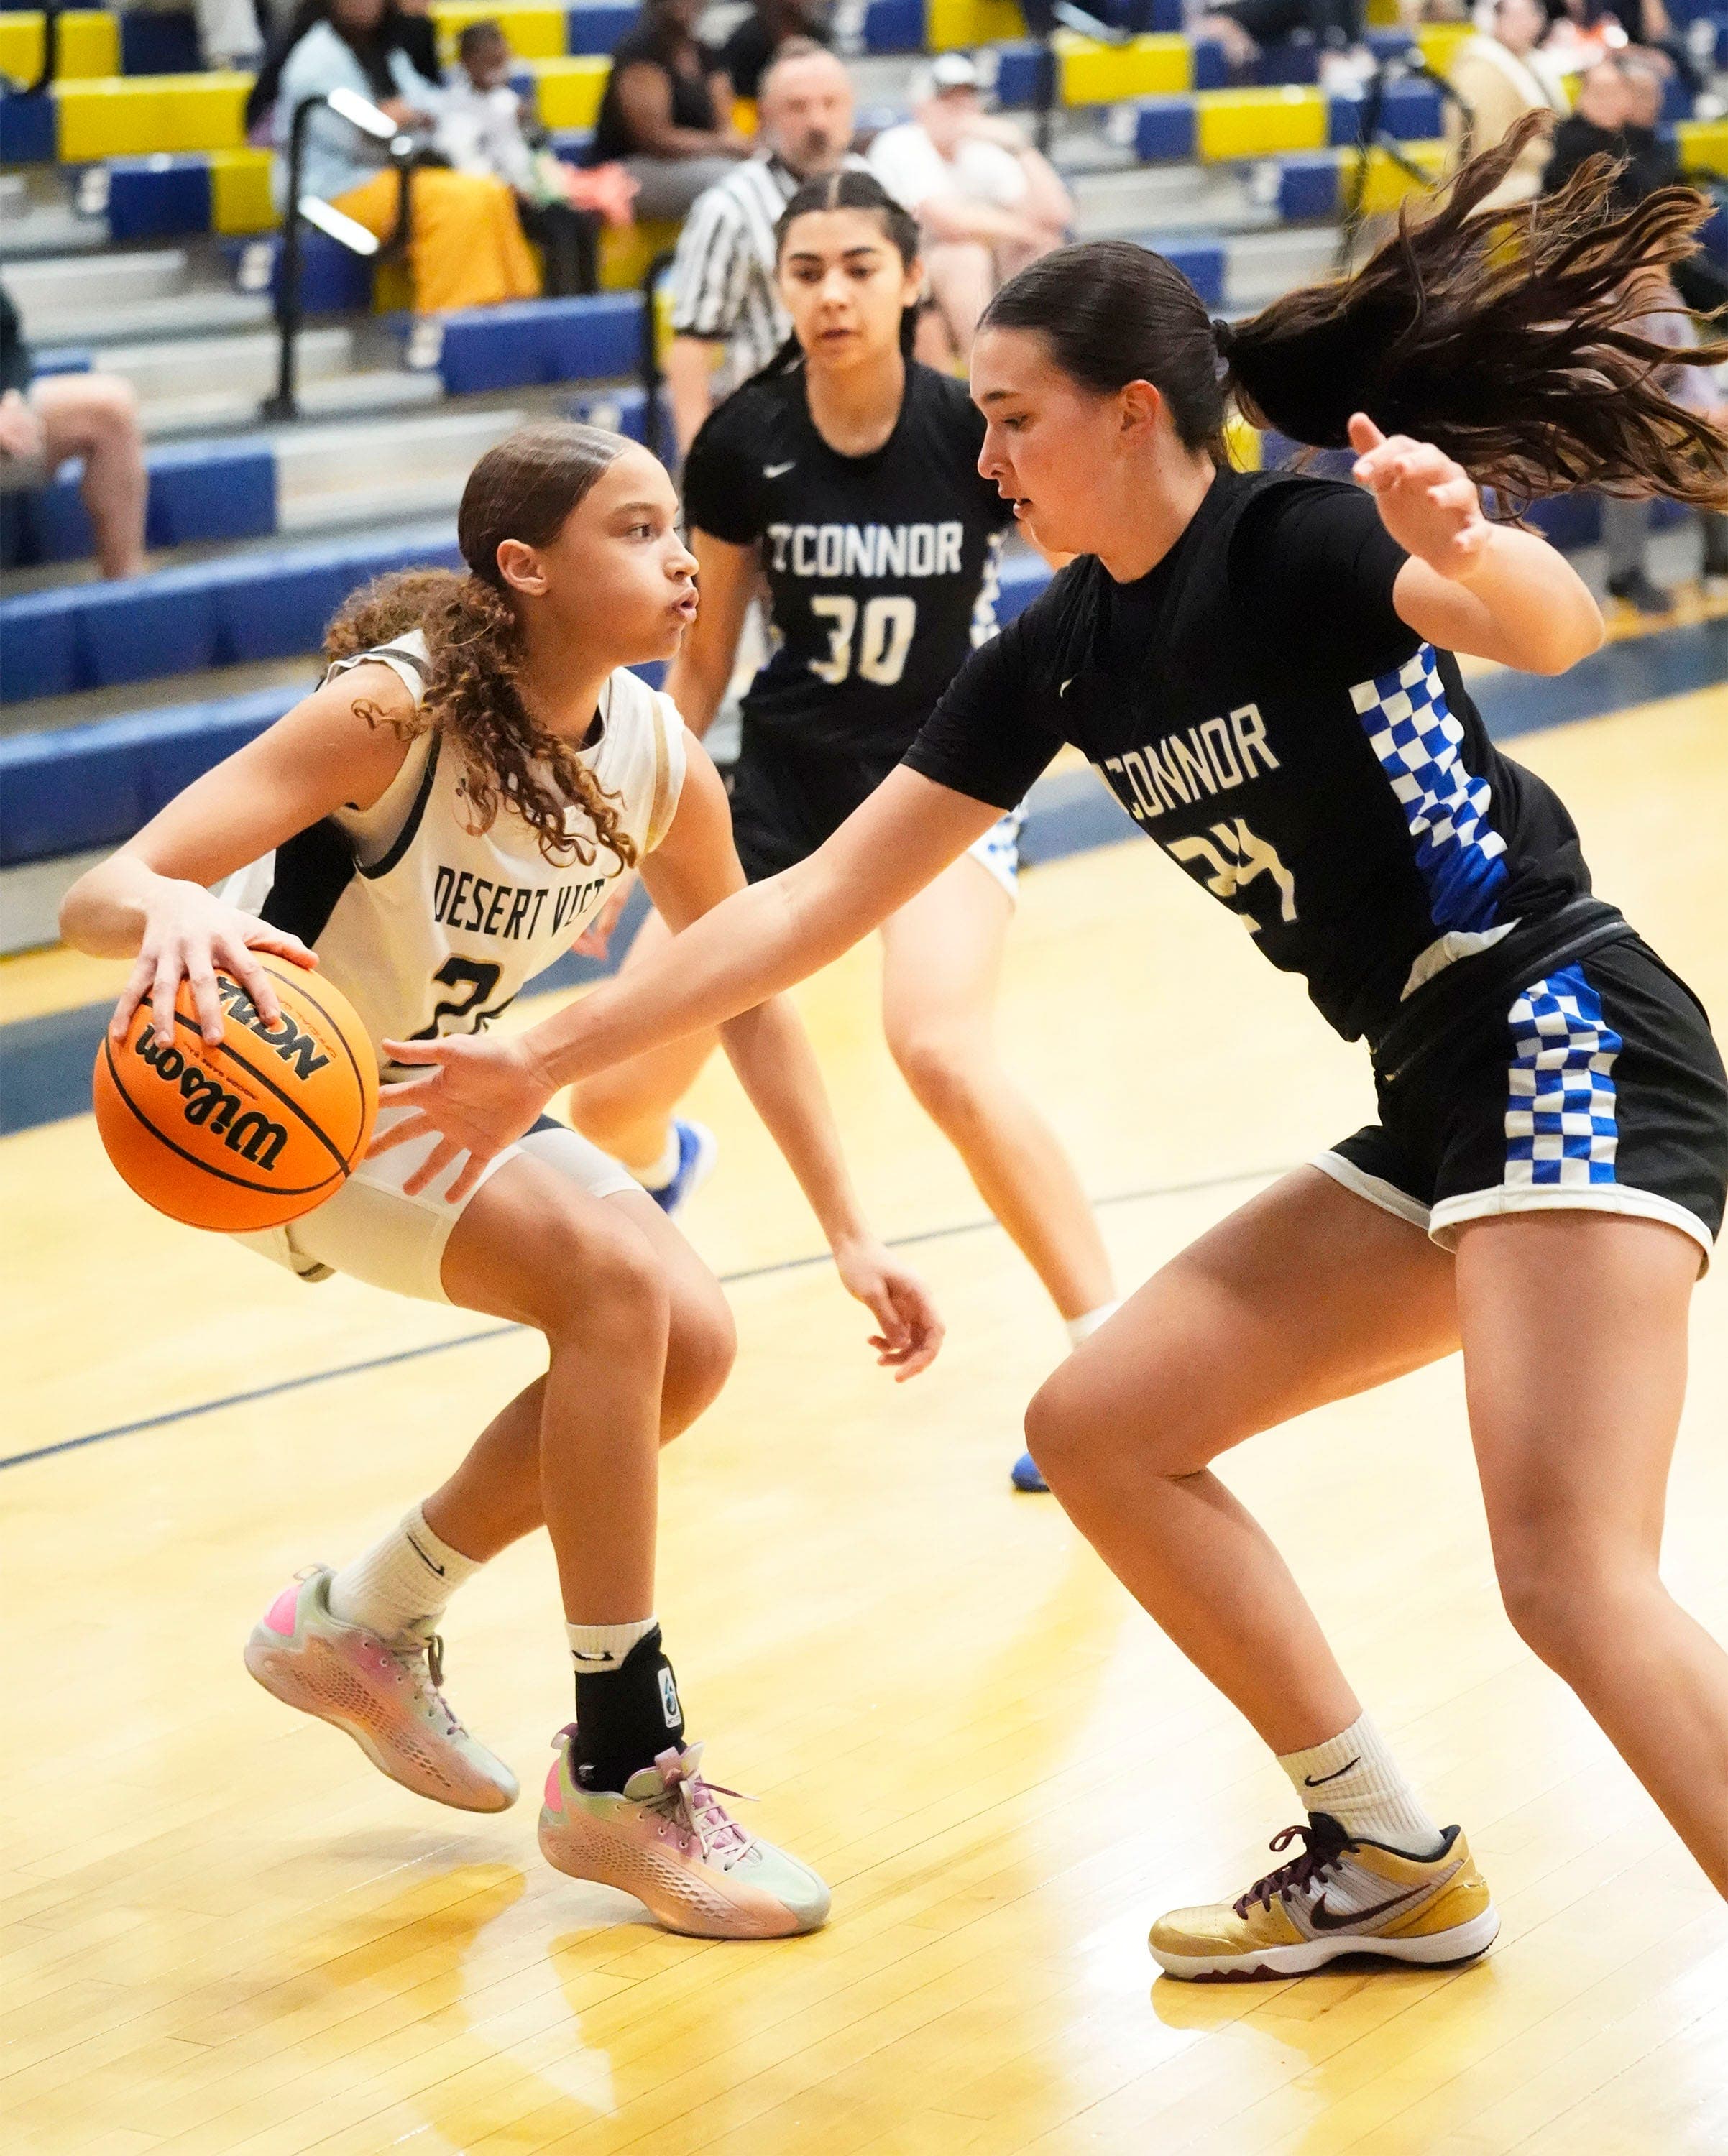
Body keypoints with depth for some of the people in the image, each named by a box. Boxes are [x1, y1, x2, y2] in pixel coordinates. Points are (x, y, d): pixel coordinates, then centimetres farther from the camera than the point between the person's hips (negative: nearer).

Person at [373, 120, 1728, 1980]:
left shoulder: (1300, 543, -13)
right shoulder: (1062, 655, 9)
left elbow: (1556, 628, -32)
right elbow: (822, 897, 12)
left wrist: (1469, 551, -55)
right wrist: (548, 1057, 10)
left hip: (1567, 1048, -9)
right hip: (1435, 1108, 9)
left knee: (1575, 1579, -24)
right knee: (1097, 1429, 9)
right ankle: (1391, 1868, 16)